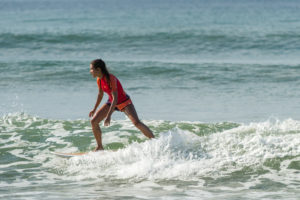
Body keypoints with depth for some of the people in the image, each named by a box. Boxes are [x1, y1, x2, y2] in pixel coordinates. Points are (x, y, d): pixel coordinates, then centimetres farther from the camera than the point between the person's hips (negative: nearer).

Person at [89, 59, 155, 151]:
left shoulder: (110, 79, -30)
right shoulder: (99, 80, -7)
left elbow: (115, 98, -33)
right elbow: (100, 94, 12)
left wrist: (108, 116, -38)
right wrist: (94, 109, 21)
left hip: (124, 102, -7)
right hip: (111, 102, 7)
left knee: (137, 122, -24)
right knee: (93, 121, -4)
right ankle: (99, 147, 9)